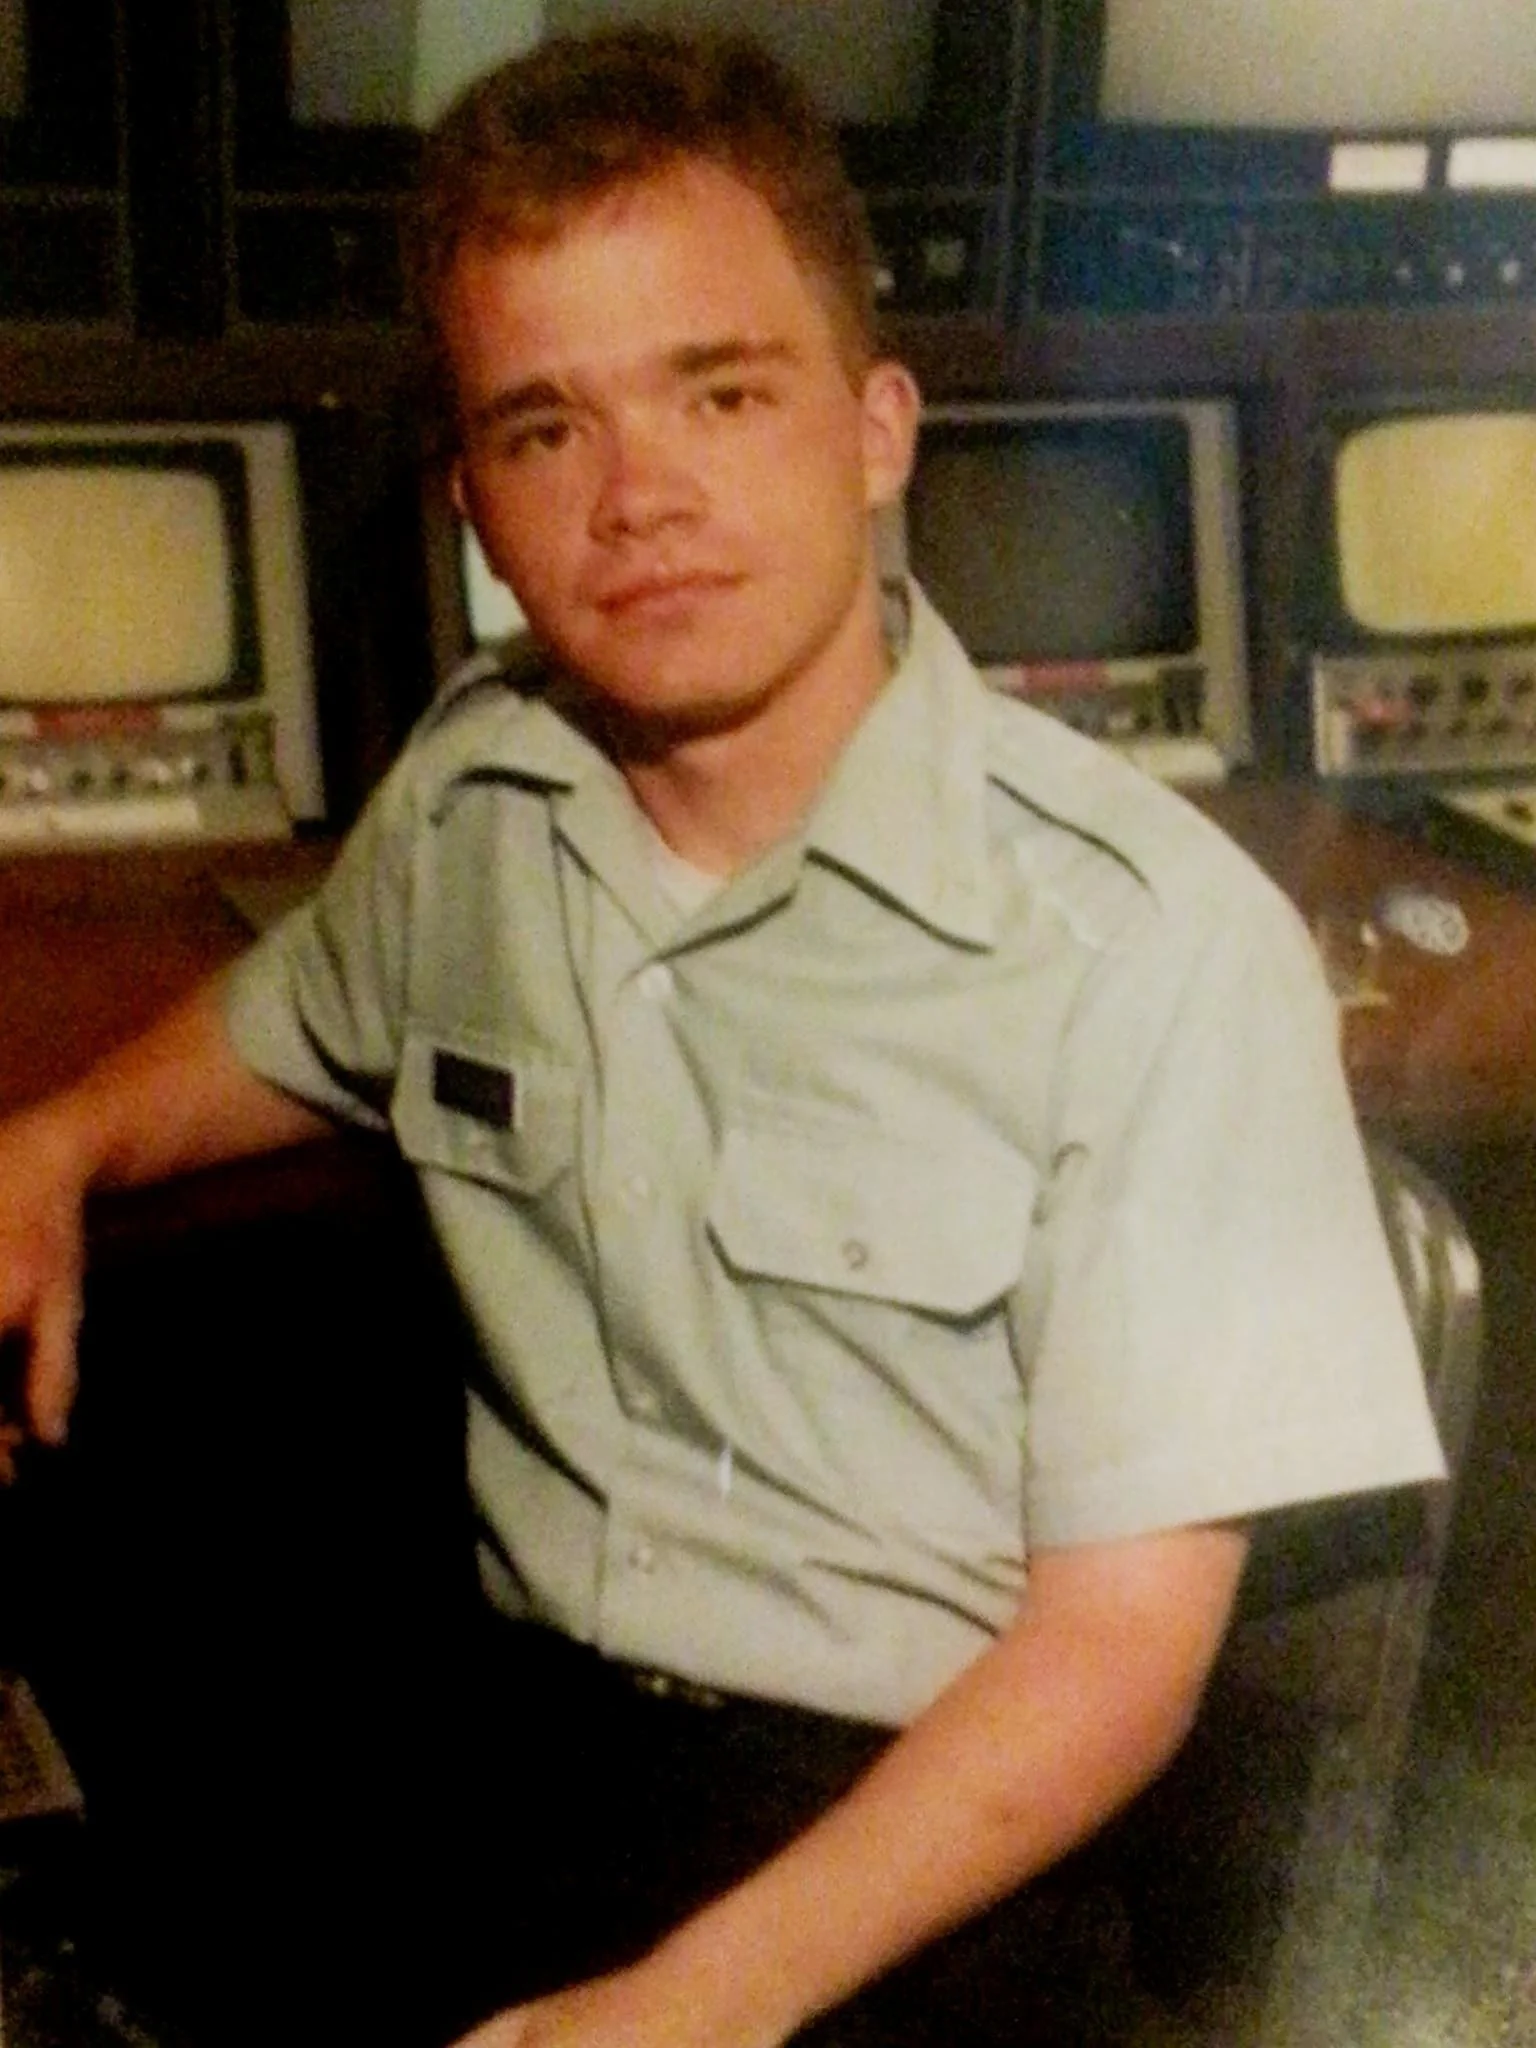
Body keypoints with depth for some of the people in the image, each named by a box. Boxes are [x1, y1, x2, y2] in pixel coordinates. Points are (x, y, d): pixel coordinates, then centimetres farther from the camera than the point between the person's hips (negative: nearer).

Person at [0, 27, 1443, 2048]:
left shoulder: (1153, 943, -16)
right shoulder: (470, 793, 2)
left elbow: (1126, 1632, -14)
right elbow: (288, 1025, 26)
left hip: (930, 1845, -4)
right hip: (503, 1722, 5)